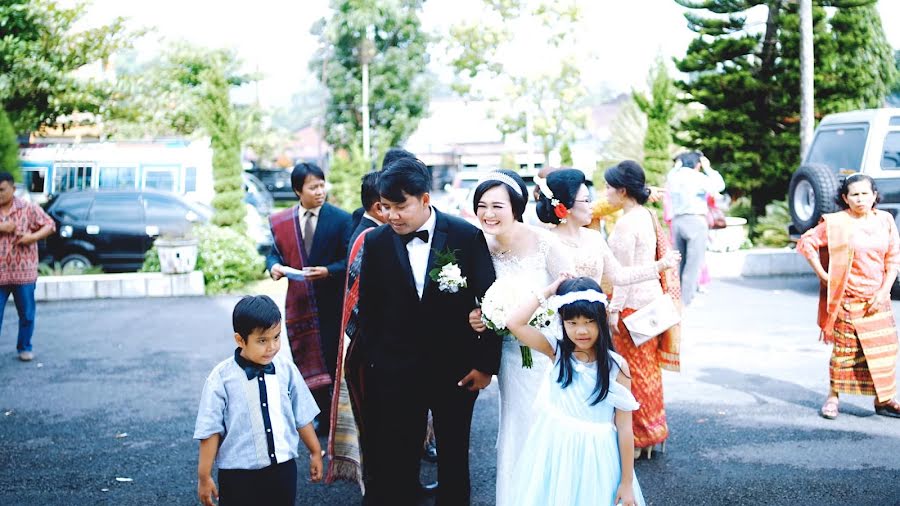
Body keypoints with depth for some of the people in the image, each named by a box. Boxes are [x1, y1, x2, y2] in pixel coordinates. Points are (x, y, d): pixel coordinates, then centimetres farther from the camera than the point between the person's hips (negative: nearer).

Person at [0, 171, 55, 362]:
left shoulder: (29, 209, -1)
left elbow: (50, 225, 2)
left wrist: (33, 236, -16)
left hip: (24, 273, -1)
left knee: (26, 314, 9)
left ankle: (24, 347, 25)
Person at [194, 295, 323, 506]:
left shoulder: (287, 369, -3)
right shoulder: (221, 378, -14)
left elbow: (302, 416, 9)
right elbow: (210, 430, -8)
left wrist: (315, 452, 18)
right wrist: (204, 476, -4)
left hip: (283, 469, 3)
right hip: (239, 475, -3)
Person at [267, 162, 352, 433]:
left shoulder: (341, 219, -7)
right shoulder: (280, 221, 2)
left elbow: (349, 261, -7)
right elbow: (275, 252, 10)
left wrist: (327, 271, -23)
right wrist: (274, 265, -12)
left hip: (332, 302, -3)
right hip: (299, 303, 3)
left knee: (333, 362, 5)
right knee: (308, 365, 11)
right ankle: (324, 419, 25)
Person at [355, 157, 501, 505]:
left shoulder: (467, 236, -10)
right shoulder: (376, 243, -3)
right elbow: (368, 309, 3)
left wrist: (486, 363, -5)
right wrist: (369, 364, 2)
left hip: (457, 369, -1)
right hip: (395, 372, 1)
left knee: (454, 459, 17)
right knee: (397, 465, 9)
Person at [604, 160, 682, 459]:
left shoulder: (626, 224, -19)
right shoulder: (647, 216, 8)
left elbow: (624, 272, -20)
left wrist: (614, 309, -16)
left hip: (632, 303, -9)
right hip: (651, 297, 9)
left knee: (634, 370, 3)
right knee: (648, 367, 18)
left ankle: (640, 437, 14)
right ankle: (653, 429, 29)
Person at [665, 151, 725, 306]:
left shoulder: (672, 176, 10)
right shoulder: (697, 177, -8)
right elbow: (719, 185, -5)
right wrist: (708, 168, 5)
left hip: (677, 221, 7)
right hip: (695, 221, -6)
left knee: (680, 261, 13)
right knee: (693, 263, -3)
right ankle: (686, 301, -5)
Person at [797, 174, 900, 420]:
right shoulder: (836, 223, -7)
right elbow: (806, 242, -7)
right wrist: (823, 275, -9)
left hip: (877, 300, 4)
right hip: (848, 299, -4)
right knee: (843, 349, 0)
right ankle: (833, 397, 13)